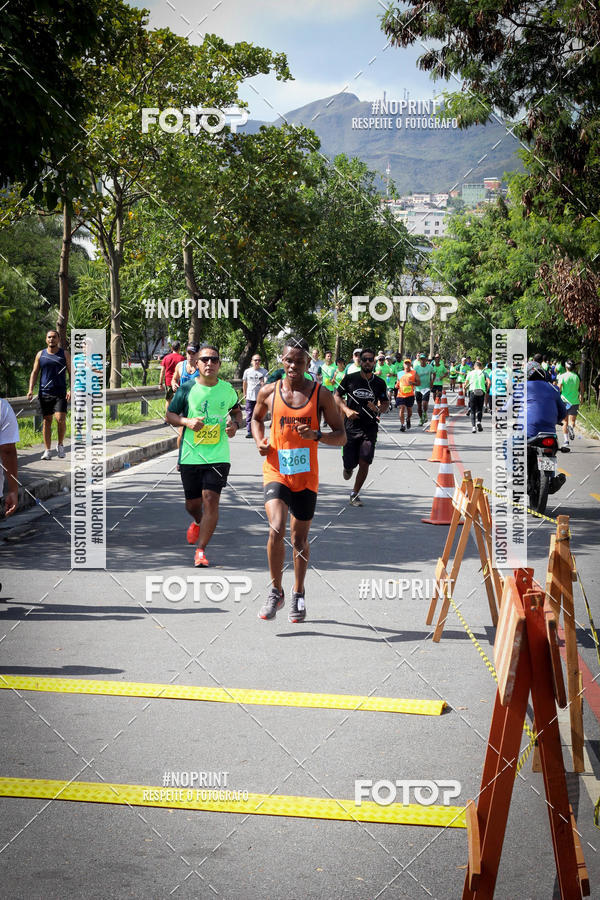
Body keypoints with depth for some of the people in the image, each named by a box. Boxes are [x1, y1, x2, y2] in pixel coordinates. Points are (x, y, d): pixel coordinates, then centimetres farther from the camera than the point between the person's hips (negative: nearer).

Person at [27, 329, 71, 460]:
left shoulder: (65, 354, 6)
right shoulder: (40, 355, 10)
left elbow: (71, 373, 5)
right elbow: (34, 372, 11)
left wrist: (71, 389, -8)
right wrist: (31, 389, -1)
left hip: (60, 394, -2)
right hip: (45, 393, 2)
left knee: (60, 419, -16)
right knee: (47, 421, 5)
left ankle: (60, 445, 7)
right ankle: (47, 450, 10)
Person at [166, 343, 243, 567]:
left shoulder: (227, 389, 3)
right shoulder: (187, 389, -3)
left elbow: (236, 411, 22)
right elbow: (170, 414, 5)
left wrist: (235, 424, 0)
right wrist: (187, 422, -14)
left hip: (218, 455, 0)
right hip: (191, 454, 0)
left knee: (211, 499, -13)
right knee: (192, 503, 12)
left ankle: (201, 549, -6)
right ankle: (198, 523, 49)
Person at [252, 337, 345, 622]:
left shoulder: (321, 395, -3)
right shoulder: (268, 392, 0)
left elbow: (341, 436, 0)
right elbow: (256, 419, 21)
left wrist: (316, 435, -20)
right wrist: (260, 441, 0)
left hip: (306, 476, 0)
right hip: (276, 472, 0)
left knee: (300, 539, 11)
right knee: (276, 529, -20)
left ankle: (298, 595, 31)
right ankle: (276, 592, -3)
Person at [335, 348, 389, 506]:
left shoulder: (379, 383, 2)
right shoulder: (350, 378, -2)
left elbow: (385, 404, 11)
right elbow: (337, 396, 7)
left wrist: (378, 409, -12)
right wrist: (346, 410, -10)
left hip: (370, 428, 0)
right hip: (351, 426, 0)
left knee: (364, 463, -9)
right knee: (349, 463, 2)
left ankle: (355, 494, 10)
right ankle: (348, 468, 43)